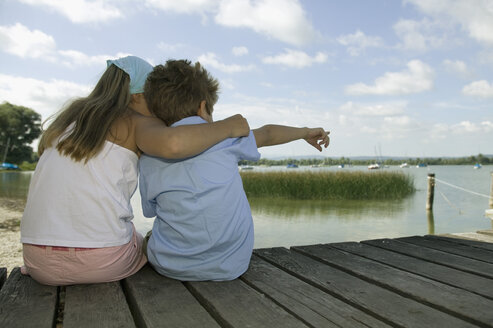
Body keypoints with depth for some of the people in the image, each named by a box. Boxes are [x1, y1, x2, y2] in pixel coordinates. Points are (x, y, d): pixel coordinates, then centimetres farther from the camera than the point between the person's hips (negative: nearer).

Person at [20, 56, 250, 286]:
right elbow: (172, 143, -25)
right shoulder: (139, 123, -4)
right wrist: (228, 127, -13)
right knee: (147, 244, 29)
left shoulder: (71, 117, 15)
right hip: (103, 262, -4)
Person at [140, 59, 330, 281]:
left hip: (172, 267, 0)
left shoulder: (148, 160, -3)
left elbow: (151, 211, 10)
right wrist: (307, 132, 32)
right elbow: (267, 134, 13)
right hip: (230, 267, 1)